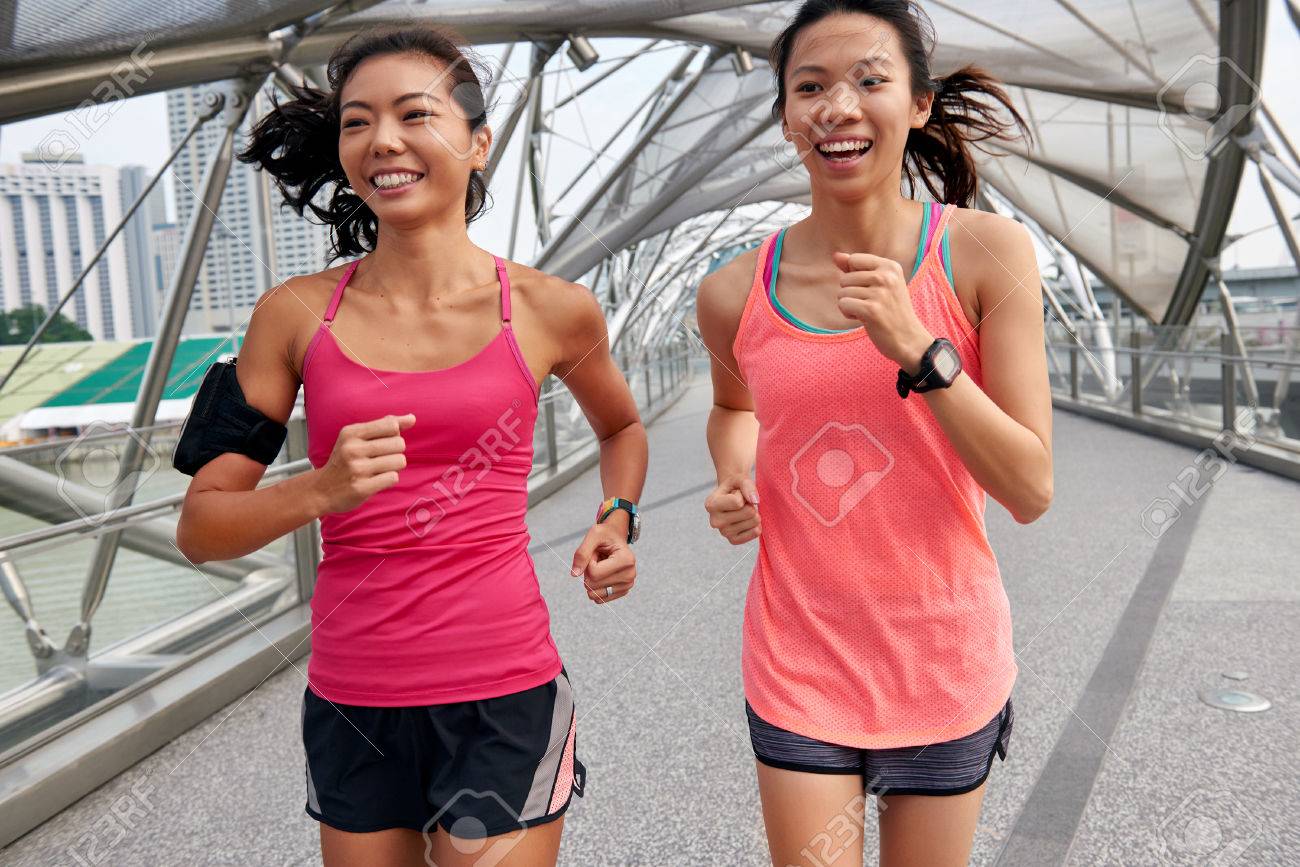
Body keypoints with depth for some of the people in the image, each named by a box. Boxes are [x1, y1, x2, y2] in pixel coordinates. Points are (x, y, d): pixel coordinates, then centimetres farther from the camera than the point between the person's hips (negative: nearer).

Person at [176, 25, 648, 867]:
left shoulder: (550, 311, -4)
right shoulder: (298, 314, -3)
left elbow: (622, 425, 18)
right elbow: (201, 528, -2)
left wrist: (617, 521, 0)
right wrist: (321, 491, -20)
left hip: (502, 699, -2)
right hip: (351, 703, 2)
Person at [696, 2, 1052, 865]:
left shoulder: (988, 252, -12)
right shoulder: (735, 293, -7)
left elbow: (1031, 490, -14)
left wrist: (917, 350, -26)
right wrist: (735, 485, -4)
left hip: (944, 662, 0)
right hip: (798, 670, 0)